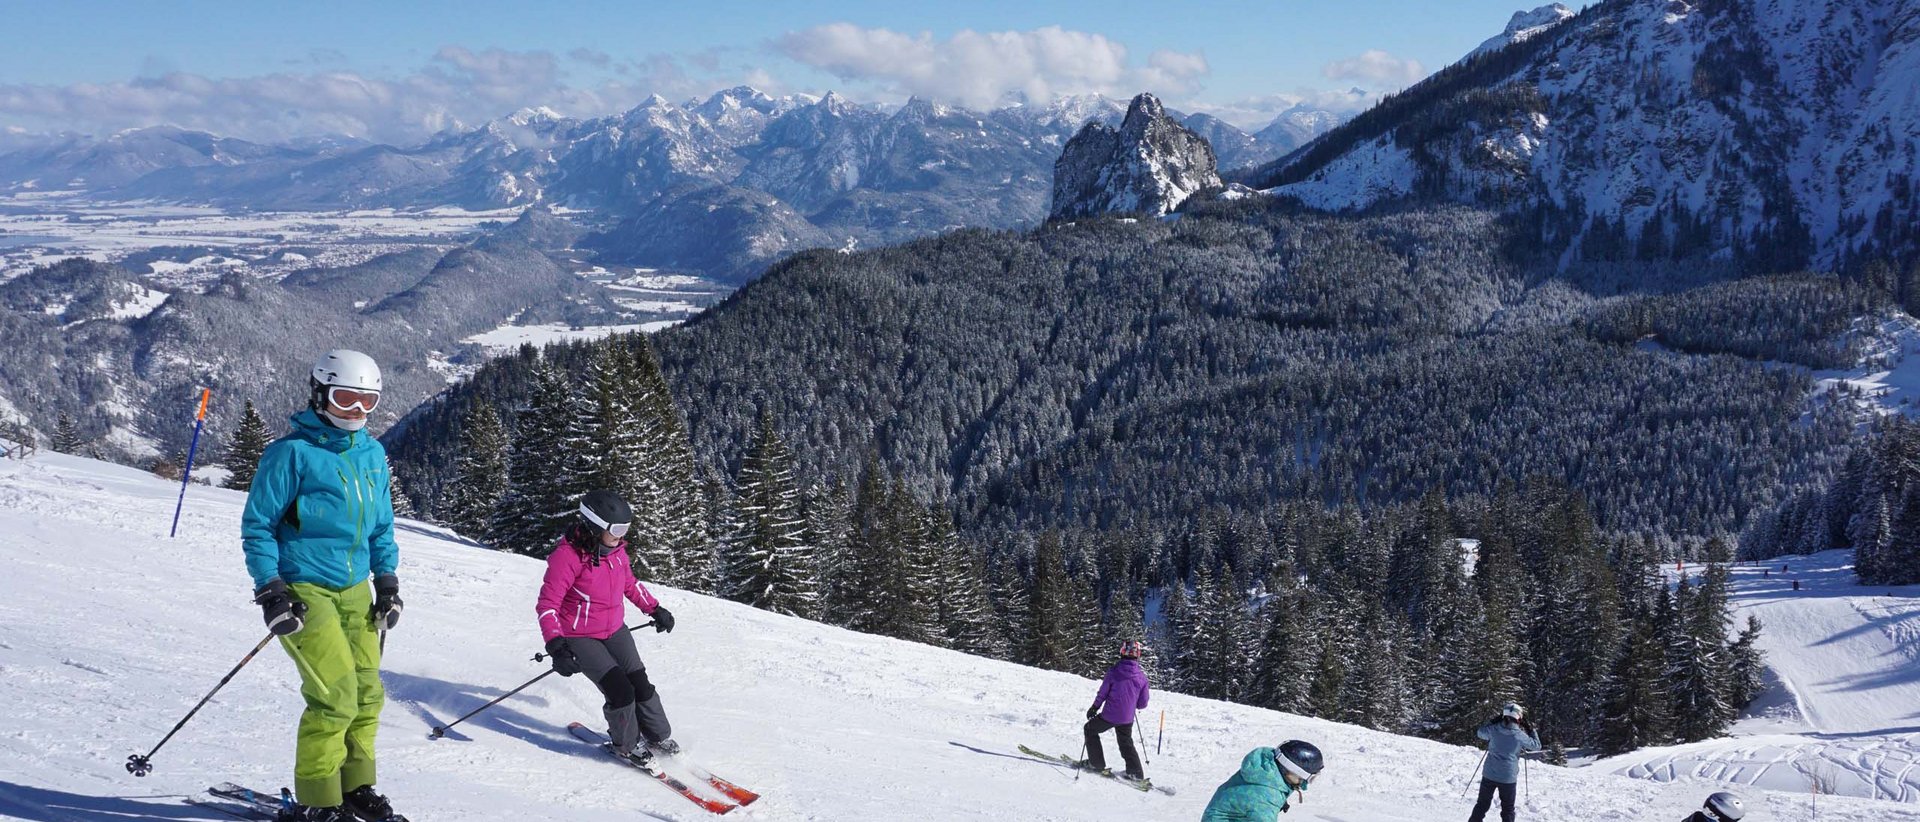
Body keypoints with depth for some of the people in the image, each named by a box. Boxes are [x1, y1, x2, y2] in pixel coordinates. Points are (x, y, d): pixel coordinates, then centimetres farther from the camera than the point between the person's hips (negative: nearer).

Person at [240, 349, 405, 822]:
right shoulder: (293, 453, -9)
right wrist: (271, 592, -13)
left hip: (355, 590, 7)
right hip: (304, 589, -7)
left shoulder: (373, 455, 11)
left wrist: (387, 583, 13)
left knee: (367, 693, 4)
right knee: (336, 694, -13)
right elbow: (257, 525, -7)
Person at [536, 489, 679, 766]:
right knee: (620, 691, -13)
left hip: (615, 630, 6)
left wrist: (655, 609, 18)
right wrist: (556, 646, -34)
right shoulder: (568, 556, -25)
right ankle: (627, 746, 11)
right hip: (579, 637, -6)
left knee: (640, 683, 4)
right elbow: (547, 605, -24)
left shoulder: (615, 549, -3)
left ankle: (658, 736, 23)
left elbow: (630, 585, 17)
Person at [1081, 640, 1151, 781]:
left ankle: (1097, 764, 20)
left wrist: (1094, 708, 10)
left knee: (1090, 729, 21)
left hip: (1110, 715, -3)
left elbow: (1102, 693, -6)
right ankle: (1136, 773, 17)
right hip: (1127, 719, 3)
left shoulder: (1114, 671, -14)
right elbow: (1142, 704, 1)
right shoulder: (1142, 676, -5)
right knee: (1126, 743, 25)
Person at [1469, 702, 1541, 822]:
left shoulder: (1493, 729, -7)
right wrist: (1531, 730, 13)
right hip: (1508, 777, -3)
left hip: (1489, 775, 3)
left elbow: (1480, 732, 15)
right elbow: (1536, 746, 2)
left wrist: (1494, 721, 17)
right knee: (1508, 808, 12)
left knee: (1482, 803, 16)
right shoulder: (1520, 735, -13)